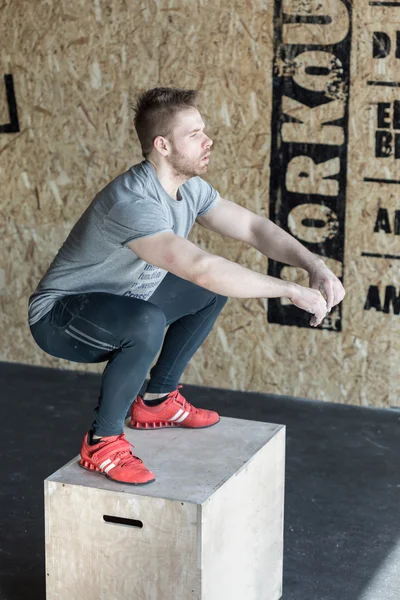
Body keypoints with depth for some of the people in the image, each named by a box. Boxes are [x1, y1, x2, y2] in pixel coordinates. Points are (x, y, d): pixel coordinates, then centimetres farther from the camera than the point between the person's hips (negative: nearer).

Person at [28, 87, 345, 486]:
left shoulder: (189, 188, -5)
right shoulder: (132, 202, -33)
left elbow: (252, 227, 0)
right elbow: (201, 267, -43)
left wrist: (313, 264, -17)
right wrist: (291, 291, -38)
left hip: (120, 303, 9)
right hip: (59, 318, -9)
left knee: (214, 290, 11)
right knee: (147, 323, -38)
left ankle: (157, 401, 18)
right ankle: (102, 442, -17)